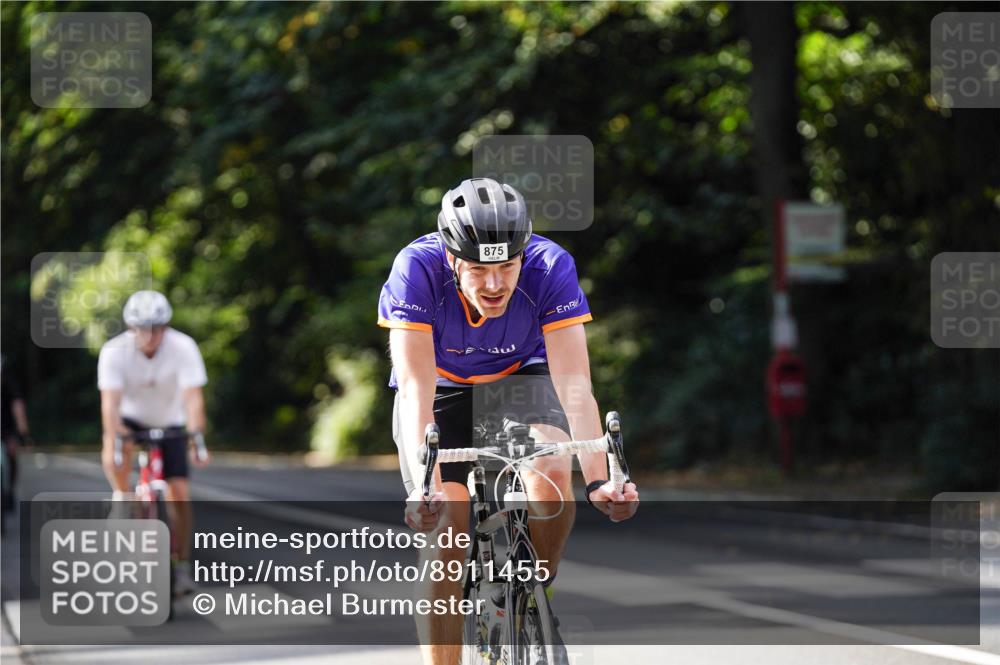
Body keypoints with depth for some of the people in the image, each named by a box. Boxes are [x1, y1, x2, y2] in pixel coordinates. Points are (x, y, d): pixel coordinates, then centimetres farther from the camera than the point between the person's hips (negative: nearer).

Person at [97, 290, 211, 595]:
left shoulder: (183, 348, -25)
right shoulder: (114, 351, -25)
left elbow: (193, 397, -31)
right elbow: (110, 401, -31)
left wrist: (197, 436, -45)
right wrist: (112, 438, -46)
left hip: (170, 424, 0)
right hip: (132, 419, 0)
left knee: (179, 495, -9)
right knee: (115, 455, -36)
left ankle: (182, 567, 4)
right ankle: (121, 497, -11)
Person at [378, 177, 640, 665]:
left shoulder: (550, 267, -30)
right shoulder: (417, 269, -32)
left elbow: (574, 384, -34)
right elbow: (416, 390, -37)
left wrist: (598, 480, -47)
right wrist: (425, 487, -51)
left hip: (520, 379, 0)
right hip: (442, 391, 0)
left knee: (553, 474, -29)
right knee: (444, 538, -17)